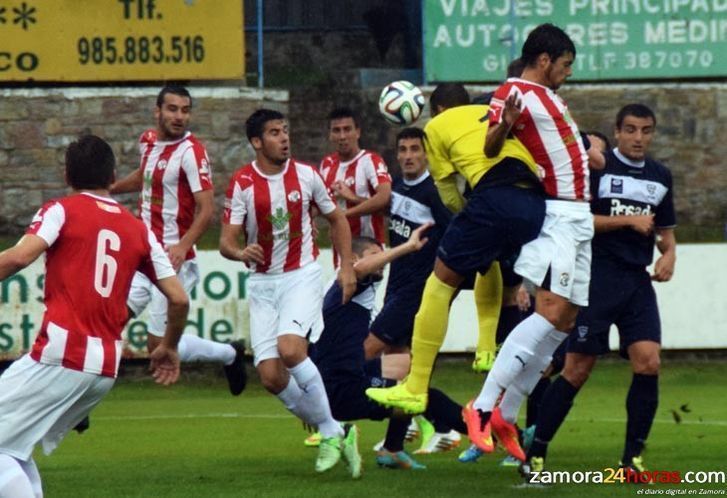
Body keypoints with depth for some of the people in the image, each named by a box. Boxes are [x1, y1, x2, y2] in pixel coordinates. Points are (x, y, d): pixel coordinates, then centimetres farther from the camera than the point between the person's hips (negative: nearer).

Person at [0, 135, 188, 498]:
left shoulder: (62, 210, 2)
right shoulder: (138, 230, 16)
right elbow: (179, 299, 13)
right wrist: (169, 348, 29)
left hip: (61, 356, -6)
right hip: (106, 368, 6)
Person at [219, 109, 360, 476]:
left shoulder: (305, 175, -1)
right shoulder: (242, 183, -6)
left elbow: (337, 219, 14)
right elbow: (226, 242, -9)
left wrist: (347, 267, 6)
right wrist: (241, 253, -32)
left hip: (302, 276, -2)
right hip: (262, 284, 2)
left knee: (290, 348, -27)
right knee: (270, 376, -8)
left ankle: (330, 433, -13)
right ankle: (334, 433, 9)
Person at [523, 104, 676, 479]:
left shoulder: (660, 176, 16)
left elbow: (665, 229, 26)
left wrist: (669, 254, 5)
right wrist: (628, 221, -14)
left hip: (638, 281, 5)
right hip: (597, 276, -5)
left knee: (648, 363, -11)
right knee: (577, 370, -6)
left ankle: (632, 458, -2)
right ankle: (535, 452, 4)